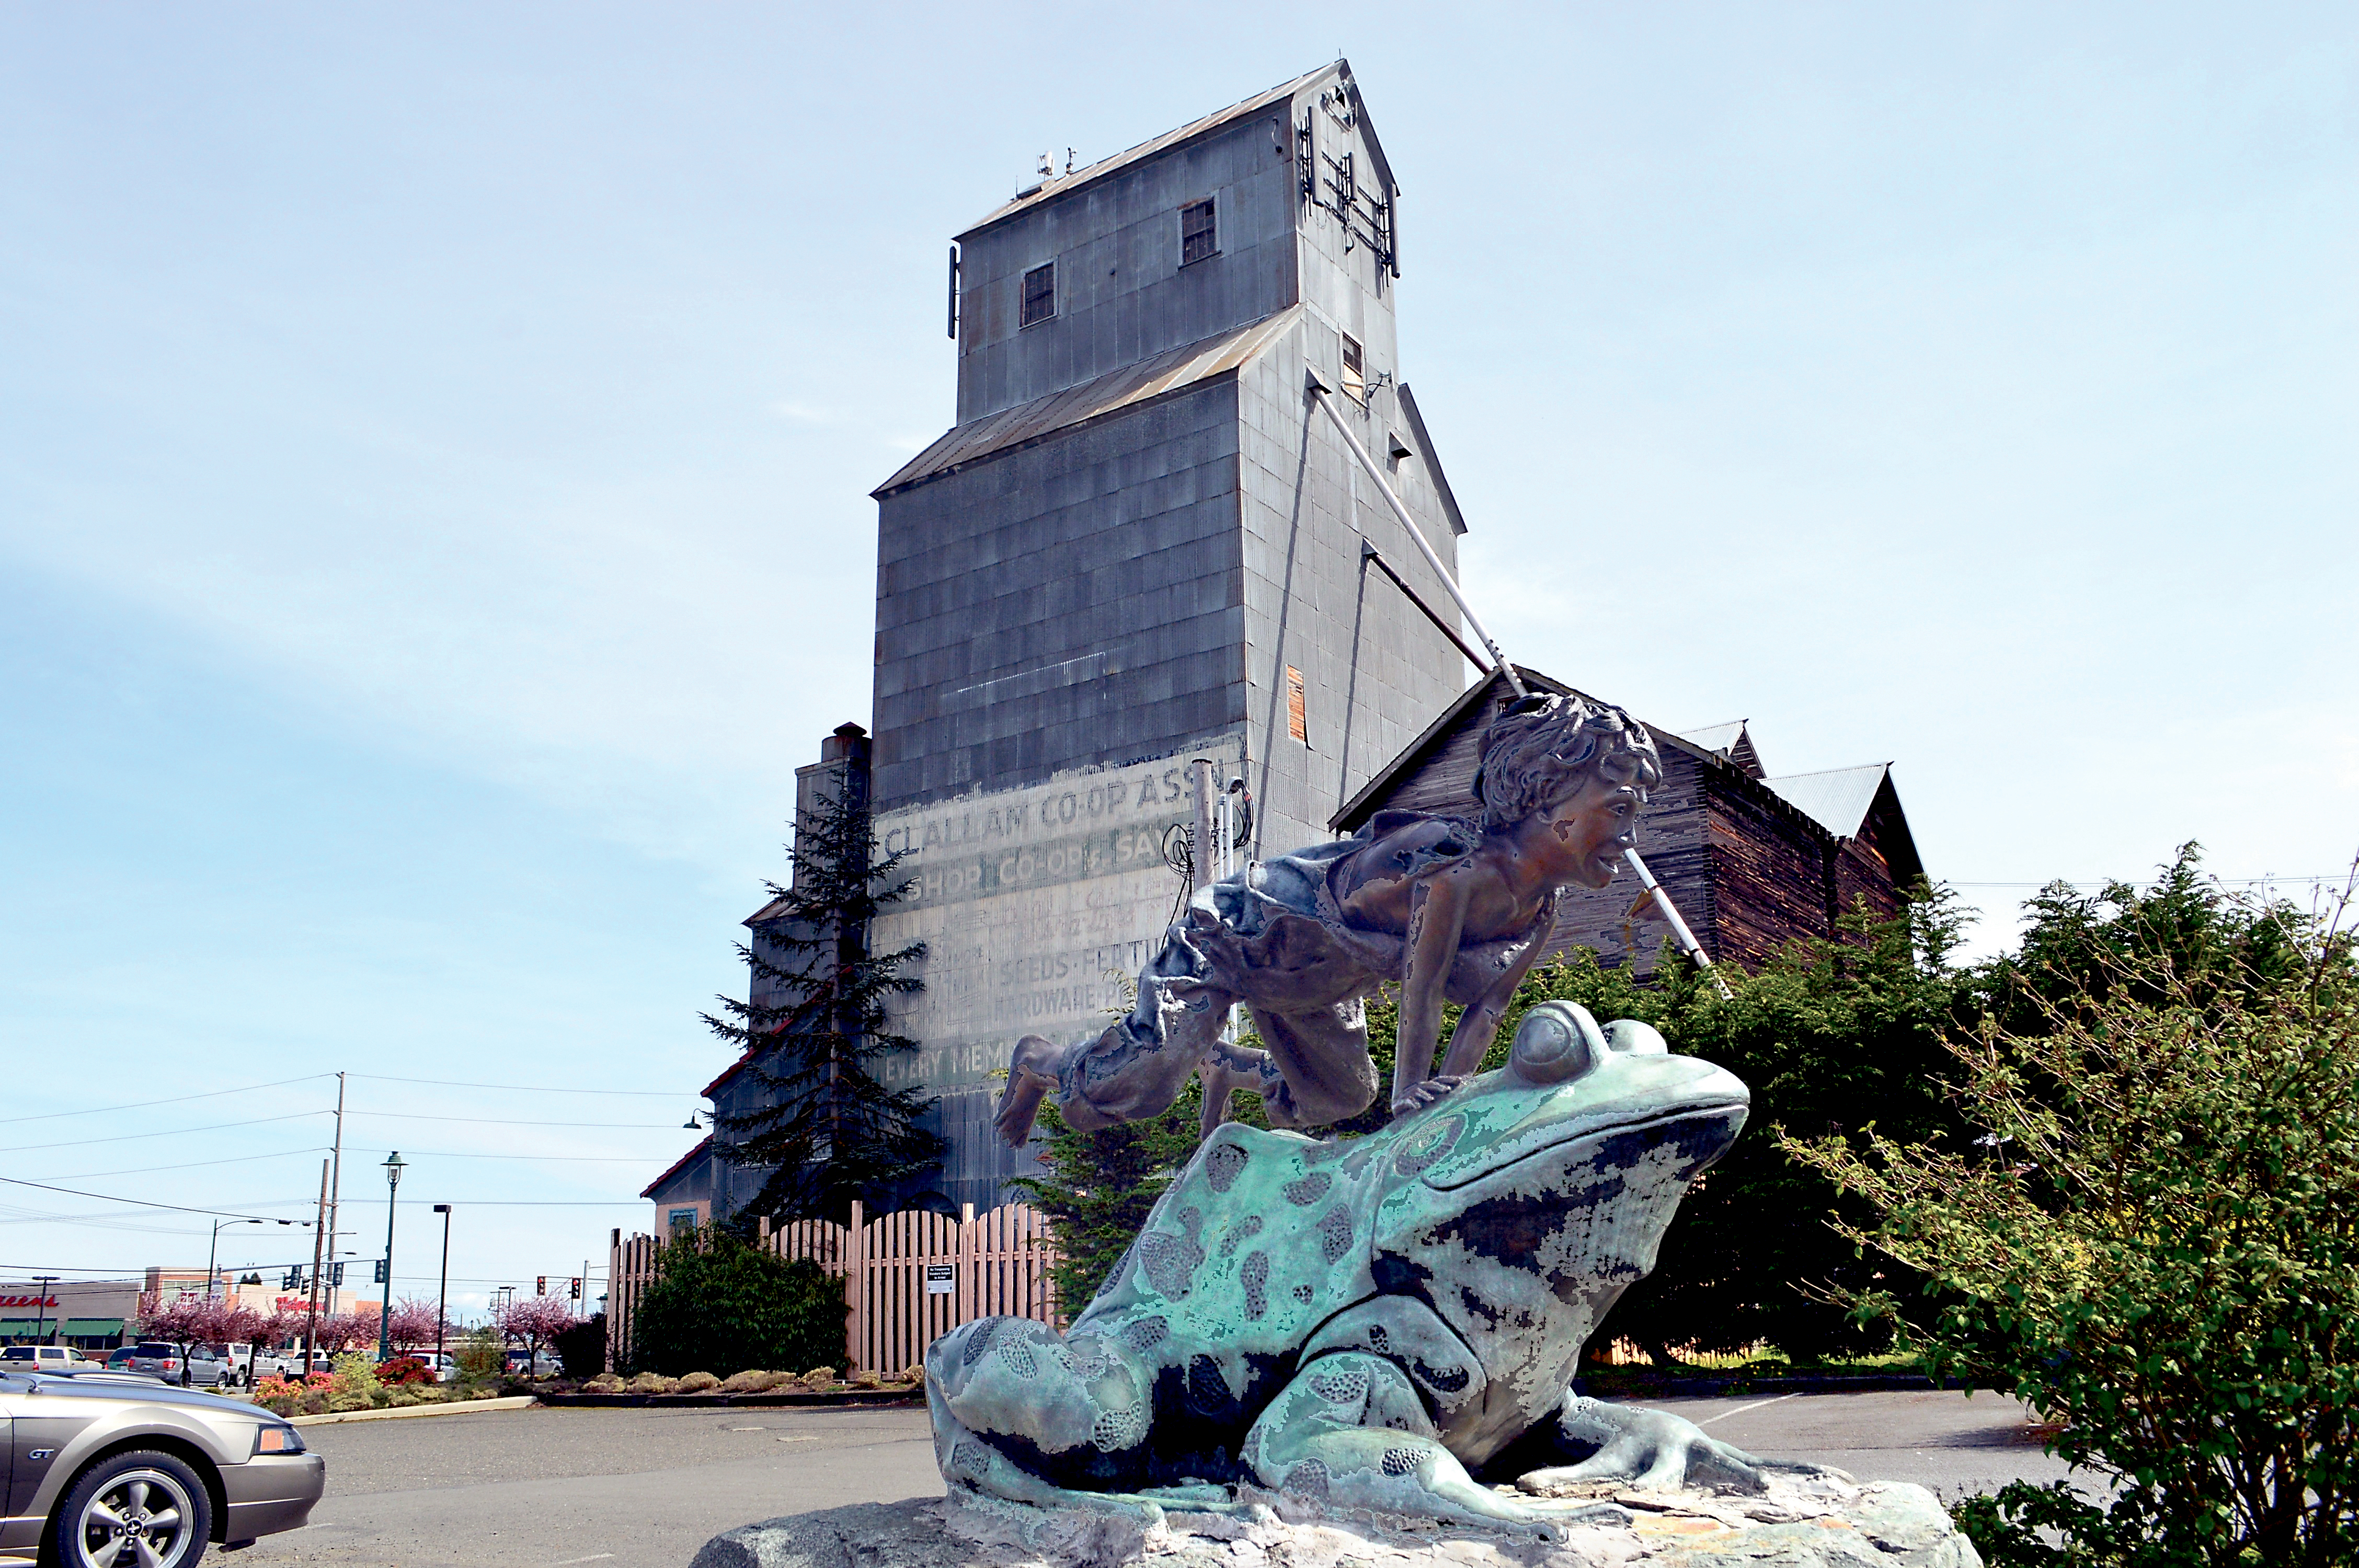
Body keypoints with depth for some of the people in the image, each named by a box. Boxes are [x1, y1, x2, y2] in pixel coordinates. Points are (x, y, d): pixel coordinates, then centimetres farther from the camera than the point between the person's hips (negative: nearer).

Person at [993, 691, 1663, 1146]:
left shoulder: (1539, 911, -9)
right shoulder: (1461, 867, -37)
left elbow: (1485, 1013, -5)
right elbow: (1420, 994, -35)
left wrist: (1444, 1097, -11)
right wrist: (1410, 1095, -30)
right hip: (1236, 927, -9)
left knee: (1341, 1099, 22)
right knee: (1142, 1085, -17)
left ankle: (1223, 1066, 47)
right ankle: (1039, 1060, 16)